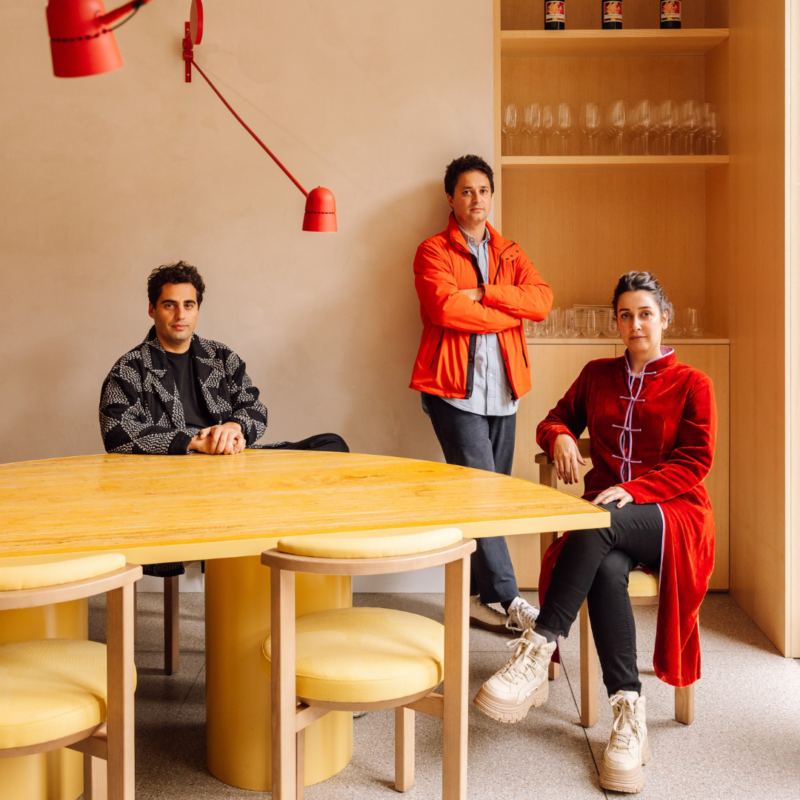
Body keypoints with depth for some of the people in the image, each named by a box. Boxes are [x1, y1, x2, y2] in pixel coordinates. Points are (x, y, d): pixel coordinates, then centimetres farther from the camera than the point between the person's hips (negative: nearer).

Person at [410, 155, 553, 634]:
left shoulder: (511, 253, 18)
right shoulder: (434, 251, 3)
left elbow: (542, 300, 1)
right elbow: (446, 307, -16)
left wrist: (484, 293, -10)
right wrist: (511, 314, -6)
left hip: (502, 391, 5)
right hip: (455, 389, -5)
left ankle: (477, 595, 15)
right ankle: (507, 598, -5)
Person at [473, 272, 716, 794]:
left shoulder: (691, 384, 6)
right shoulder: (597, 375, 18)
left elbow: (695, 463, -1)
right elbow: (557, 419, 25)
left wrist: (633, 489, -17)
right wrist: (560, 437, -2)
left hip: (671, 513, -3)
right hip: (607, 514, 3)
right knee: (606, 570, -35)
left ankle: (538, 651, -40)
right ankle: (629, 712, -34)